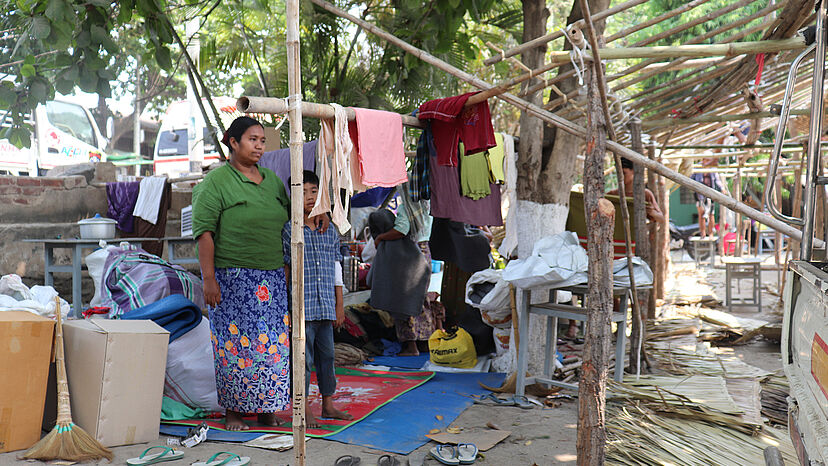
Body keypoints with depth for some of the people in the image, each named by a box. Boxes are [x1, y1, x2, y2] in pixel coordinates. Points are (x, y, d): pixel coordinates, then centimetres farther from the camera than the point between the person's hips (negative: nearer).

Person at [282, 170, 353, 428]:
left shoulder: (330, 231, 9)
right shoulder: (289, 231, -3)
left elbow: (336, 271, 13)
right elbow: (285, 271, -2)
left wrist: (339, 305, 11)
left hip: (327, 307, 5)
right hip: (302, 307, -4)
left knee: (327, 355, 12)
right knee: (304, 358, 1)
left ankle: (328, 404, 24)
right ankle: (304, 409, 11)